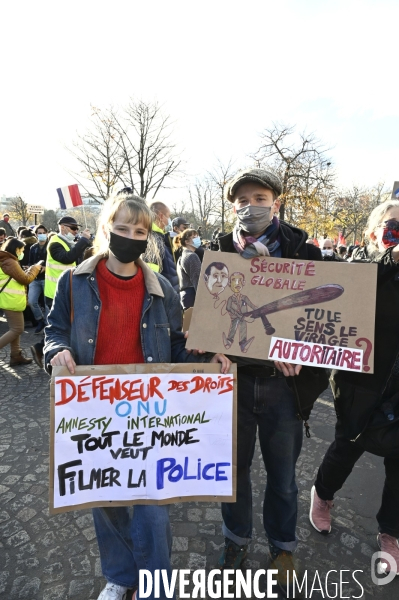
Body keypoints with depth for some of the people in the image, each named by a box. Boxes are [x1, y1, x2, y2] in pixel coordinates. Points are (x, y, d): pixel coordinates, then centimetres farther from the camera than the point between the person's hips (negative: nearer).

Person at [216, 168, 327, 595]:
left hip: (284, 383, -1)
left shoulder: (303, 254, -4)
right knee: (235, 466, 19)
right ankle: (236, 540, 45)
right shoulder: (219, 255, 0)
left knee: (282, 474, 17)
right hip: (234, 379, 1)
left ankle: (282, 548, 44)